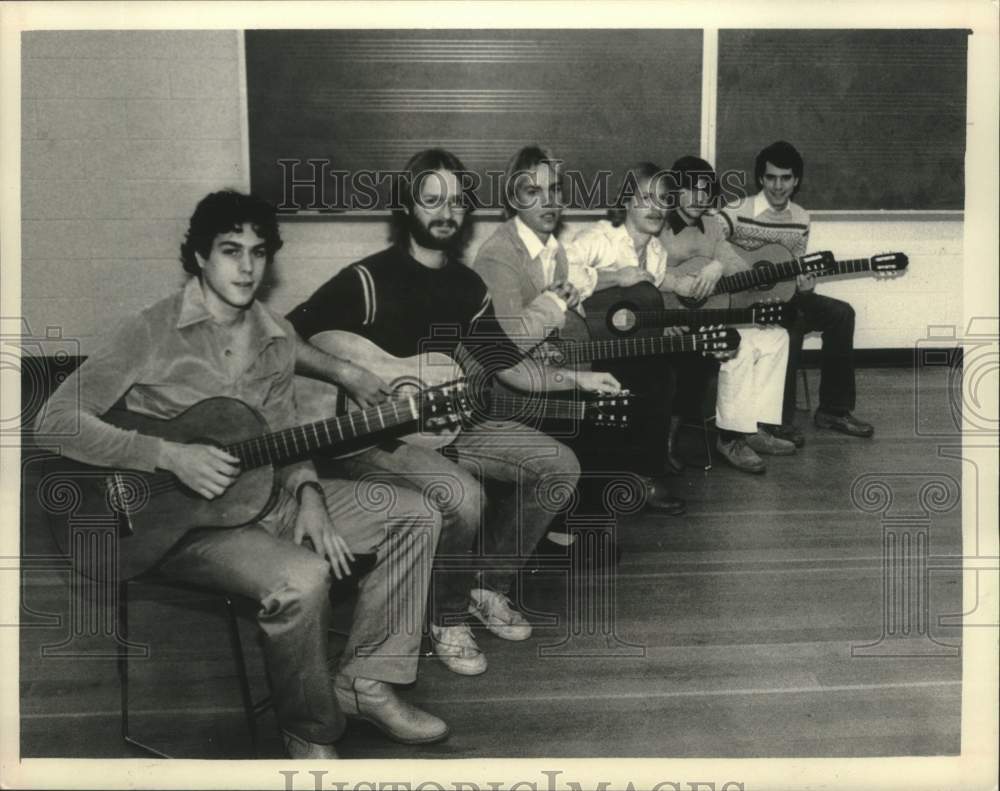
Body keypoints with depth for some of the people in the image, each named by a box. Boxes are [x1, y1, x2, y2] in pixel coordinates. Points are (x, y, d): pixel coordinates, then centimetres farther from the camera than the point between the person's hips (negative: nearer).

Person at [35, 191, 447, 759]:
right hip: (179, 516, -7)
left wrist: (307, 492, -7)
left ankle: (367, 681, 3)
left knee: (416, 515, -3)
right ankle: (310, 734, -7)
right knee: (302, 577, -34)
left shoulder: (277, 336, 8)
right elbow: (58, 420, -16)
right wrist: (171, 457, -25)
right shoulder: (154, 332, -11)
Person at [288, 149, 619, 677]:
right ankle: (447, 616, -4)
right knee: (462, 495, -34)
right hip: (371, 434, -7)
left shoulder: (467, 285, 9)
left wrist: (576, 380, -1)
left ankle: (487, 583, 11)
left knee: (559, 466, -3)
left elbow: (507, 366, 11)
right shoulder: (368, 280, -13)